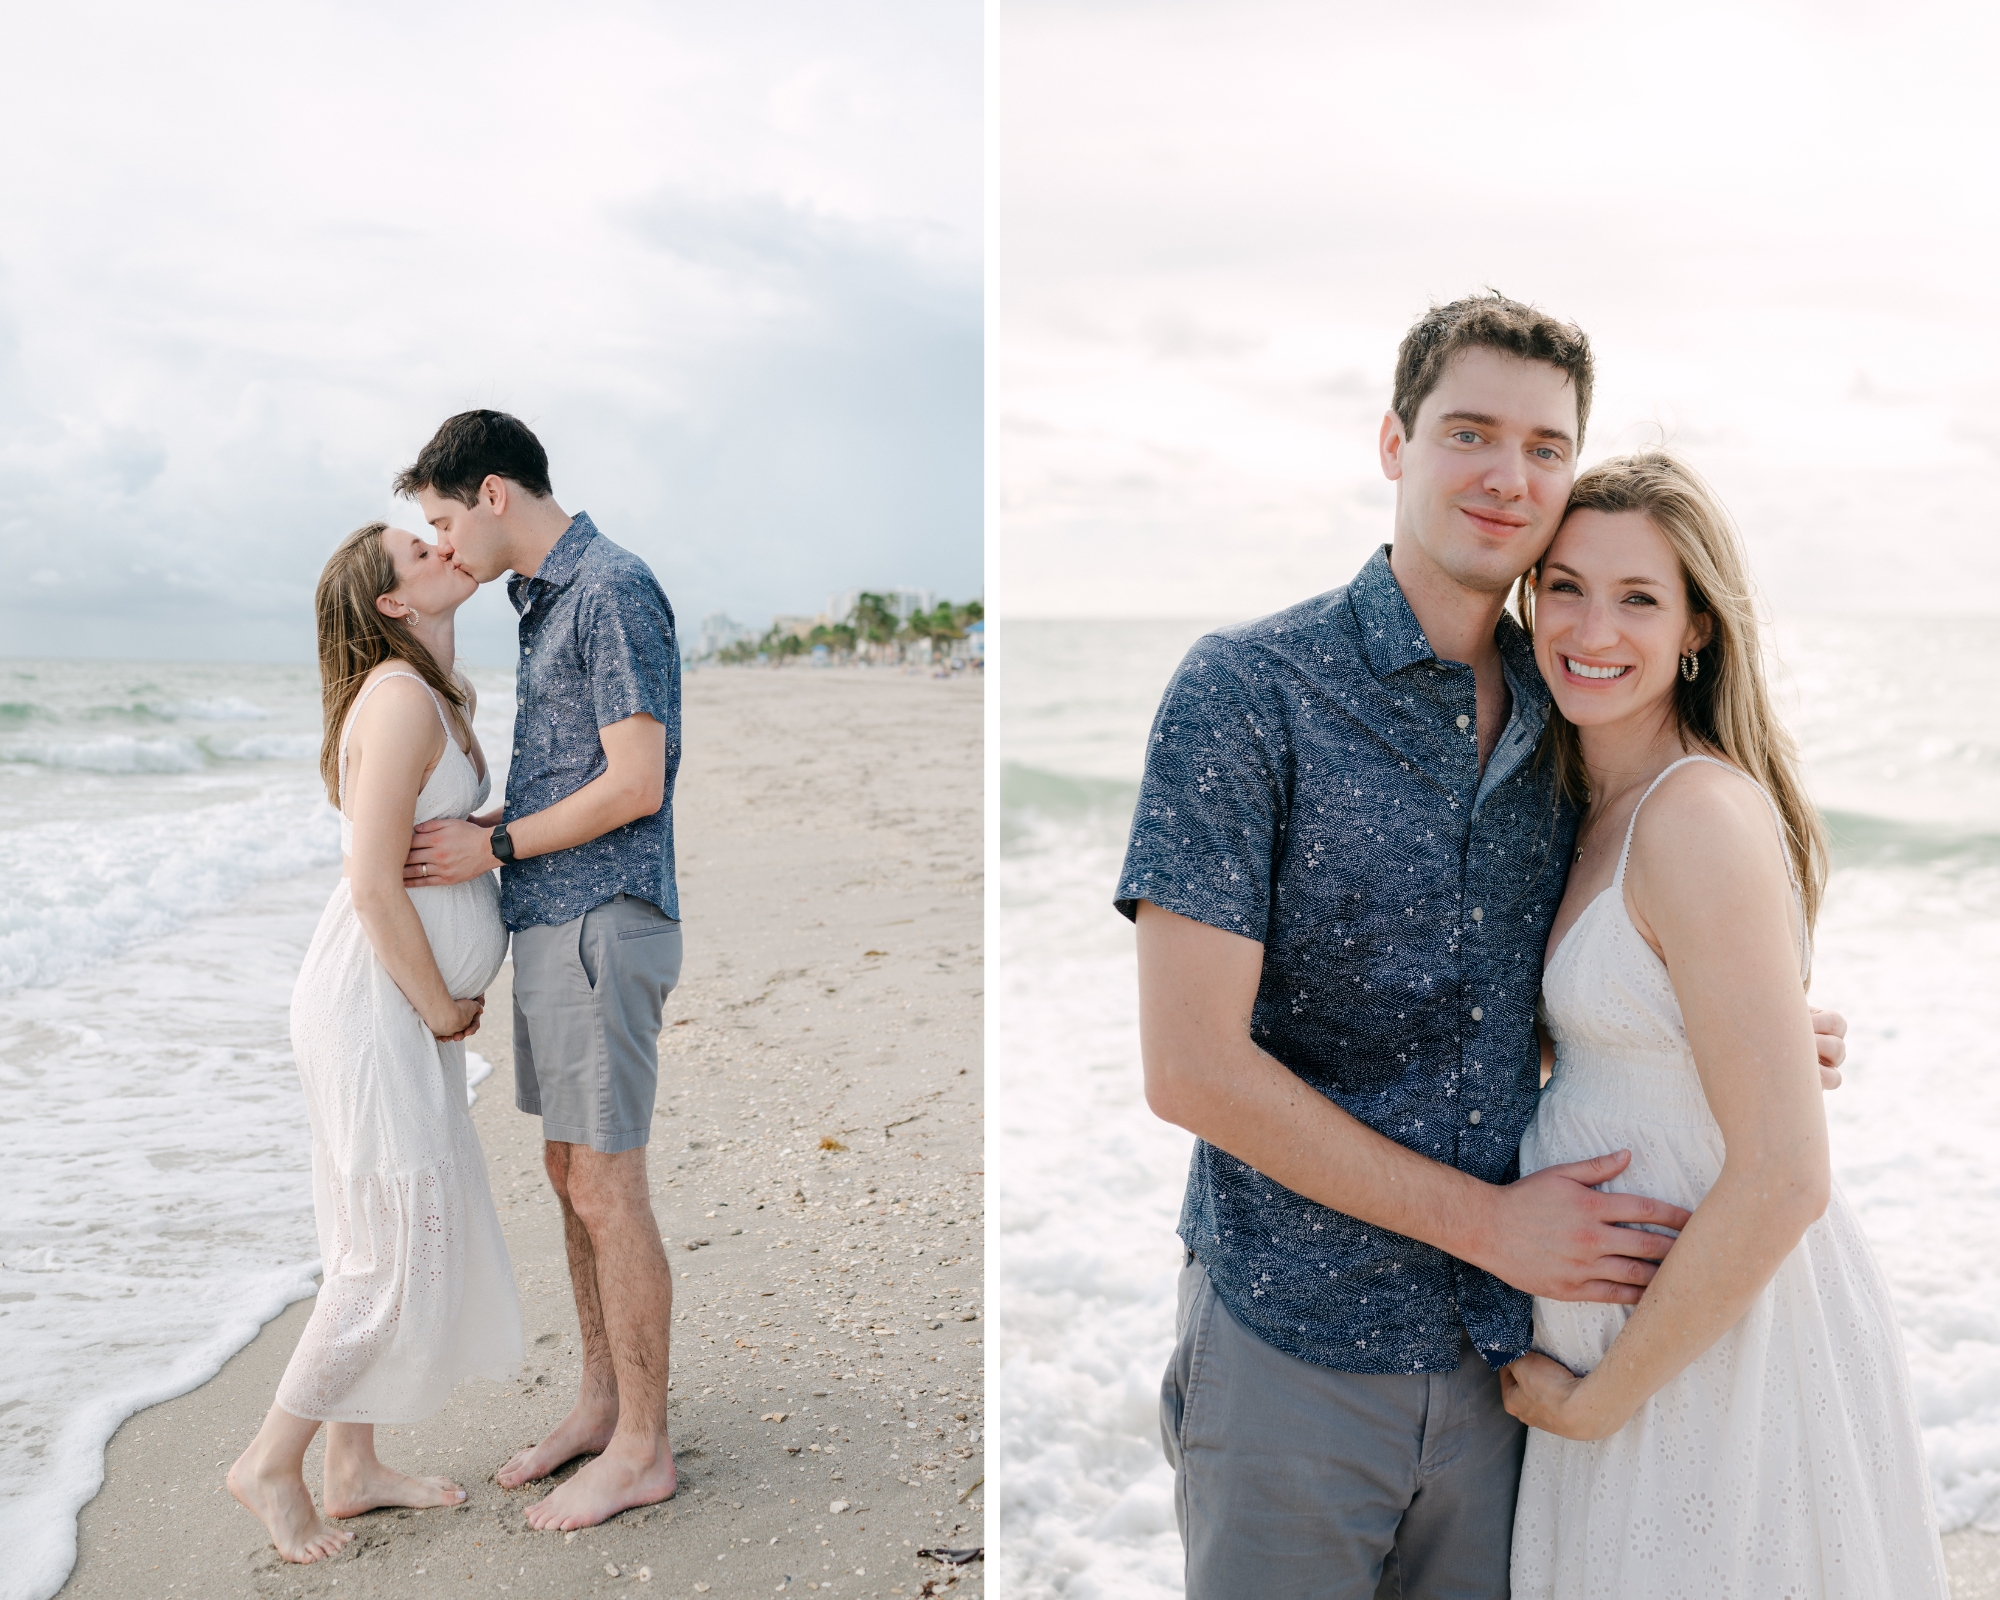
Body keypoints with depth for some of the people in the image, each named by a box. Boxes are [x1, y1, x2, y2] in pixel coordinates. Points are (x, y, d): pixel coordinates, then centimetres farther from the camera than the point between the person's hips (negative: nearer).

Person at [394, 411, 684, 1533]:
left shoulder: (614, 591, -14)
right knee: (569, 1176, 15)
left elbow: (633, 785, -19)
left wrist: (496, 845, -11)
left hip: (601, 925, -10)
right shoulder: (546, 599, 16)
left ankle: (642, 1451, 10)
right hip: (551, 923, 10)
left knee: (608, 1190, -3)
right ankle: (602, 1402, 29)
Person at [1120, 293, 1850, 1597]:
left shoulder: (1562, 721, 6)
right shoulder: (1247, 691, -12)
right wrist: (1488, 1220, -13)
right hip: (1296, 1344, -4)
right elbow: (1192, 1064, -17)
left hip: (1505, 1344, 5)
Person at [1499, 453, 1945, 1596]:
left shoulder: (1704, 816, -22)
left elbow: (1783, 1179, -24)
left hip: (1723, 1344, -8)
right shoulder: (1605, 808, 6)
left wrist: (1599, 1398, -16)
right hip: (1649, 1323, 8)